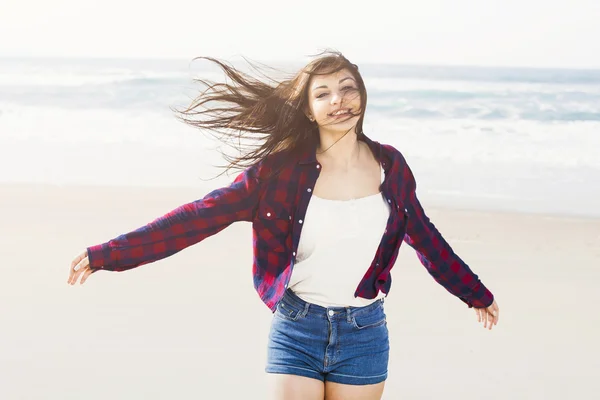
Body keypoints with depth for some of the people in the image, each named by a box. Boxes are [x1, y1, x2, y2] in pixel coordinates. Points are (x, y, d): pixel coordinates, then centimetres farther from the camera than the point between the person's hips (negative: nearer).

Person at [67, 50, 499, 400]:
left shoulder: (390, 166, -1)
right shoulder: (283, 168, -8)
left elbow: (424, 237, 15)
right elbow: (202, 216, -9)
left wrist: (477, 294, 26)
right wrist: (108, 254, -13)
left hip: (364, 332, 2)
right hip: (296, 328, -1)